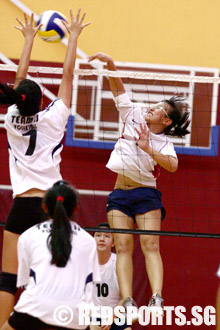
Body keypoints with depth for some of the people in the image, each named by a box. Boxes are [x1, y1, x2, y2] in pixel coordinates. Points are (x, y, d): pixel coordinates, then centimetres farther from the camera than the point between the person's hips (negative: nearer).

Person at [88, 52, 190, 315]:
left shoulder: (164, 143, -2)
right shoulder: (135, 117, 7)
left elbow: (172, 165, -22)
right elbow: (118, 88, 7)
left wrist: (147, 148, -25)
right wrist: (110, 64, -6)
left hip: (146, 195, -3)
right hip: (119, 194, 3)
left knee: (151, 246, -16)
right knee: (123, 247, -9)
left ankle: (156, 299, -28)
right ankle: (127, 303, -18)